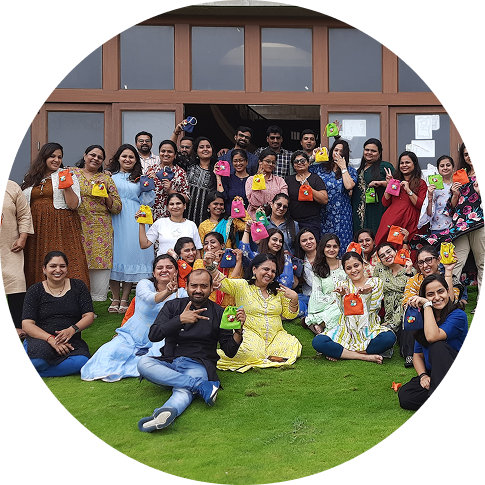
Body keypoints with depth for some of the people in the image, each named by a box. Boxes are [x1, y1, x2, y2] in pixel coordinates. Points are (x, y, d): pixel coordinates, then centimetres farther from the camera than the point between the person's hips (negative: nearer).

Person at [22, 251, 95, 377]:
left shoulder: (78, 286, 8)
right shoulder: (35, 290, 5)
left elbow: (89, 316, 3)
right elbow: (27, 324, -5)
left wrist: (72, 329, -18)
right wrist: (51, 339, -21)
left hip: (71, 342, 2)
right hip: (40, 339, -2)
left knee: (81, 362, -32)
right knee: (36, 361, -37)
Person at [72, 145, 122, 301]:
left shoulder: (107, 178, 12)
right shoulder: (72, 173, 11)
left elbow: (117, 208, 8)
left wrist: (106, 193, -4)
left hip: (100, 230, 1)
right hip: (76, 228, -1)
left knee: (99, 262, -4)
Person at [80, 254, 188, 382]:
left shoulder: (181, 294, -1)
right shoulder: (144, 284, -5)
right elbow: (150, 298, -29)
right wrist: (166, 292, -51)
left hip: (157, 342, 1)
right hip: (132, 336, -1)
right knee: (108, 352, -27)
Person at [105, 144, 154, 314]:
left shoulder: (140, 178, 15)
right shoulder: (110, 176, 10)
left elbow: (146, 201, 13)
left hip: (133, 221, 1)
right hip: (114, 219, -1)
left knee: (131, 252, -4)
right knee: (114, 253, -3)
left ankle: (125, 299, 4)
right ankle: (115, 298, 6)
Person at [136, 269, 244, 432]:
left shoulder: (218, 313, 10)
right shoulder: (173, 306, 12)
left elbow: (230, 351, 10)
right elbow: (153, 335, -1)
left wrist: (239, 330, -10)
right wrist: (180, 319, -12)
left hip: (199, 365, -3)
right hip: (169, 363, 3)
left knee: (183, 390, -36)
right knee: (143, 363, -29)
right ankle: (202, 386, -34)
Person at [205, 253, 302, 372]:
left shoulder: (278, 291, 12)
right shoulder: (241, 286, 0)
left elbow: (289, 315, 16)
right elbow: (223, 282, -17)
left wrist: (294, 299, -4)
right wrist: (211, 267, -36)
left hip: (275, 335, 6)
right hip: (250, 334, -6)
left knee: (294, 347, -22)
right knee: (249, 351, -38)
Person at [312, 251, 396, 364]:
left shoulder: (375, 282, 7)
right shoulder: (344, 285, 9)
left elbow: (374, 308, -6)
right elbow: (344, 311, -6)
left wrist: (369, 292, -27)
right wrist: (342, 295, -28)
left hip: (369, 330, 0)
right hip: (347, 330, 0)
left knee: (389, 338, -34)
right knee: (317, 342, -26)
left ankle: (339, 352, -22)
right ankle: (366, 356, -24)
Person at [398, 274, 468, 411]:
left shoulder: (458, 315, -11)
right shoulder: (423, 318, 8)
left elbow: (432, 336, -29)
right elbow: (418, 353, 8)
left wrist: (427, 304, -22)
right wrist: (423, 375, -11)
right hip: (431, 375, 5)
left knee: (438, 346, -33)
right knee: (404, 396, -23)